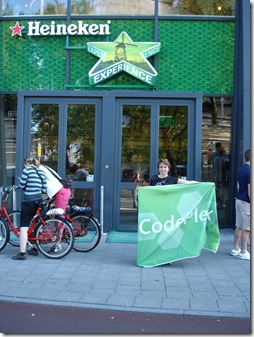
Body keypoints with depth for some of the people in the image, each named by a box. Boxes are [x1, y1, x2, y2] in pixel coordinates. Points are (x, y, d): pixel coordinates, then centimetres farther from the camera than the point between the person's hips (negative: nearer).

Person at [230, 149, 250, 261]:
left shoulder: (241, 169, 9)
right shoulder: (249, 171, -19)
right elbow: (250, 191, -21)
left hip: (239, 200, 9)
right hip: (246, 202, -9)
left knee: (239, 226, 16)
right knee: (246, 228, -1)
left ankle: (236, 249, 23)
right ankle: (243, 252, 6)